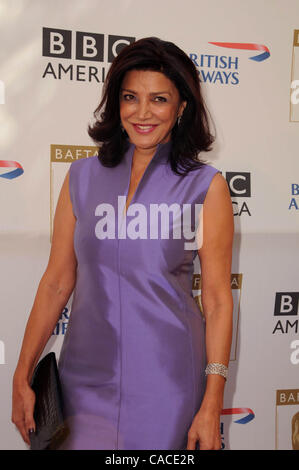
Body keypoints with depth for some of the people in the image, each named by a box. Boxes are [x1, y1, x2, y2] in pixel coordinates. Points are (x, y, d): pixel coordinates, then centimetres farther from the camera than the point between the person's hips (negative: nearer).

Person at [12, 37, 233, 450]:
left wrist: (212, 405, -10)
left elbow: (218, 299, -6)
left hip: (167, 381, -2)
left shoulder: (205, 186, -6)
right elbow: (56, 282, 4)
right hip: (86, 378, 2)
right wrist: (22, 377, 4)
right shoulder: (83, 177, 2)